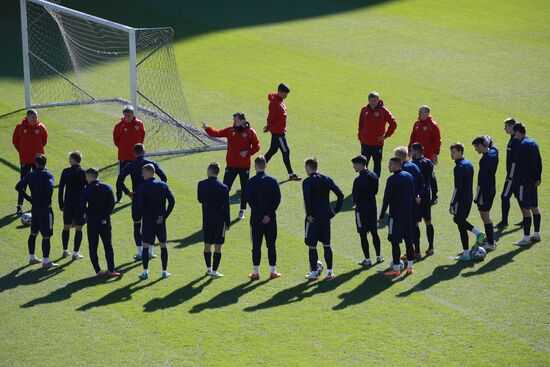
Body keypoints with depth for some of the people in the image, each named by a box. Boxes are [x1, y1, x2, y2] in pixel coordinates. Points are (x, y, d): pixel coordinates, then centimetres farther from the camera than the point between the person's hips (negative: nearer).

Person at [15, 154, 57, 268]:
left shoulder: (30, 175, 3)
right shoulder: (48, 175, -13)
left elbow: (18, 187, 1)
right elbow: (50, 188, -30)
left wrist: (29, 198, 5)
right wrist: (48, 202, -14)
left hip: (34, 207, 6)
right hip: (45, 208, -6)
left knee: (33, 233, 19)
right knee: (46, 236, -2)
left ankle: (32, 258, 28)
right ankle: (46, 261, -1)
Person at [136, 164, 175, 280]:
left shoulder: (143, 186, -8)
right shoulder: (163, 185, 3)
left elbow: (140, 204, -18)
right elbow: (172, 201, -5)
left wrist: (142, 215, -7)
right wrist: (164, 216, -5)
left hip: (148, 220, -3)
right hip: (161, 221, 3)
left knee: (146, 245, 4)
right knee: (163, 245, 10)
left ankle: (145, 272, 1)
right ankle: (165, 271, 11)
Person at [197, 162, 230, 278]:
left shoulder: (201, 184, -5)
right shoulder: (223, 188, -11)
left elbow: (200, 200, 9)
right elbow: (226, 207, -8)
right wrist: (228, 222, 0)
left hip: (206, 219, 3)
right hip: (219, 220, -3)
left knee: (207, 245, 15)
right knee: (218, 246, 3)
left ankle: (209, 268, 24)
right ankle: (214, 270, 2)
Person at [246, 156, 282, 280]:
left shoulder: (251, 182, -6)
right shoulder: (273, 181, -1)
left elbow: (249, 200, -10)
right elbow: (277, 199, -6)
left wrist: (259, 215, -8)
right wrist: (269, 214, -8)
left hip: (256, 218, -1)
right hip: (271, 218, 1)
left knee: (256, 245, 3)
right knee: (271, 244, 9)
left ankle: (256, 272, 4)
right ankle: (273, 271, 11)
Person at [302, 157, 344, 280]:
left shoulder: (307, 182, -11)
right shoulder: (327, 179, 6)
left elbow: (307, 199, -26)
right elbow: (340, 195, 1)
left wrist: (309, 214, -17)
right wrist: (336, 210, 7)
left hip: (313, 218, -5)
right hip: (326, 217, 5)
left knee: (312, 246, 4)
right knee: (327, 245, 12)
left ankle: (314, 272, 5)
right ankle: (329, 272, 12)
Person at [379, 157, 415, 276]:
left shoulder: (392, 179, -15)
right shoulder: (409, 177, 8)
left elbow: (387, 198, -14)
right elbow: (413, 195, 14)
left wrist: (382, 214, -6)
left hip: (396, 214, -7)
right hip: (408, 214, 7)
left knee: (395, 241, -2)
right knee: (408, 240, 12)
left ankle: (396, 268, -2)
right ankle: (410, 266, 16)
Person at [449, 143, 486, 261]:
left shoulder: (459, 167, -19)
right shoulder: (468, 164, 10)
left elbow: (457, 188, -21)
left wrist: (452, 204, -18)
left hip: (461, 200, -9)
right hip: (469, 198, 9)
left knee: (461, 226, -1)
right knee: (458, 220, 25)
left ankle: (466, 254, 2)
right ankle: (478, 234, 17)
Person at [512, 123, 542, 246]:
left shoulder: (522, 145, -16)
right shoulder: (533, 143, 12)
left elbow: (522, 165, -19)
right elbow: (539, 162, 13)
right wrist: (538, 178, 12)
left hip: (524, 181, -9)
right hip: (533, 181, 9)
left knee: (525, 209, -7)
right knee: (534, 207, 16)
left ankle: (526, 238, -7)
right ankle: (537, 235, 24)